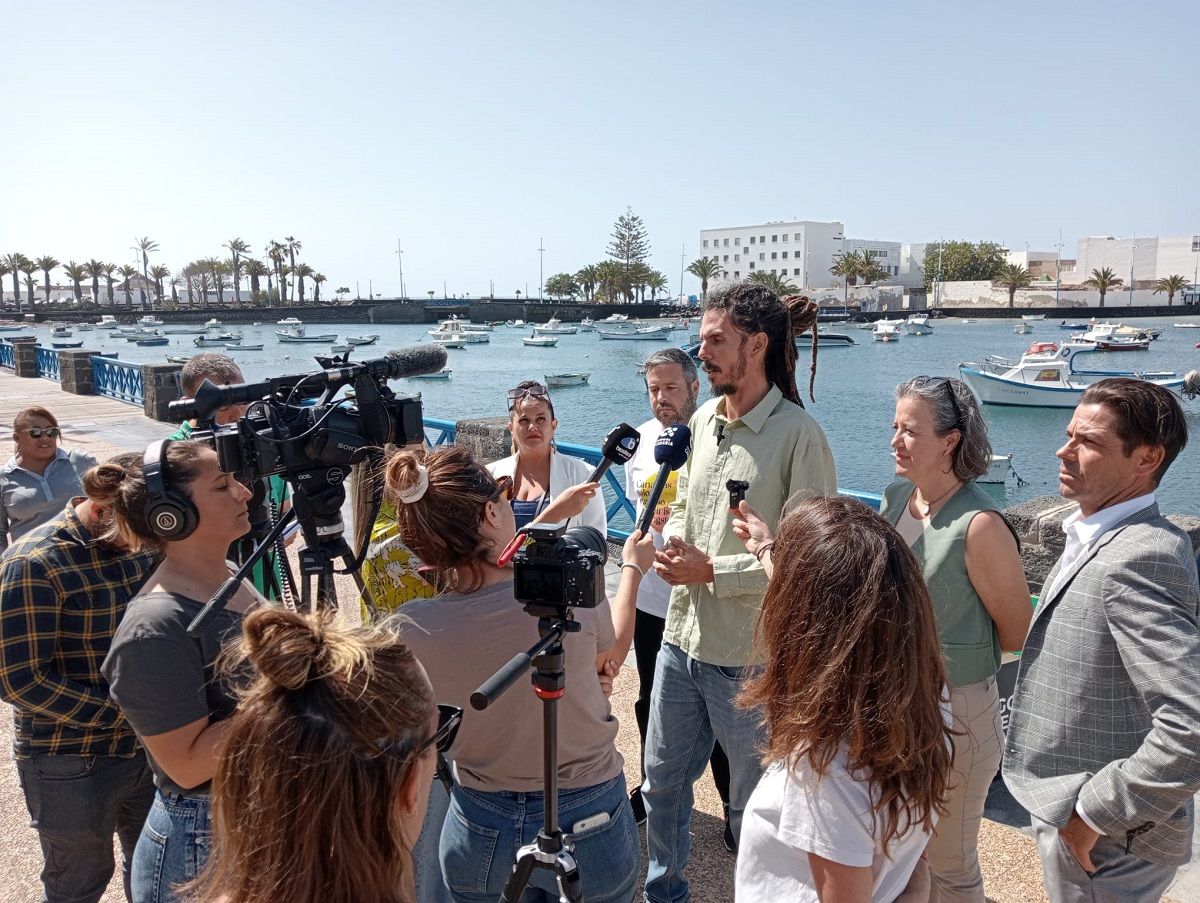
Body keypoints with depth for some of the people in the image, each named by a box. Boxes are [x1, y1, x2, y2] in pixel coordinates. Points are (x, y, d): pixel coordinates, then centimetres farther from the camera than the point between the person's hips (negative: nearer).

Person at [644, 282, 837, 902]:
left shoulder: (798, 435, -17)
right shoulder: (704, 419, 6)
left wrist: (712, 571, -18)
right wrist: (673, 536, -3)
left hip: (750, 656, -7)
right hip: (682, 638, 7)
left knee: (753, 804, 14)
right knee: (662, 780, 22)